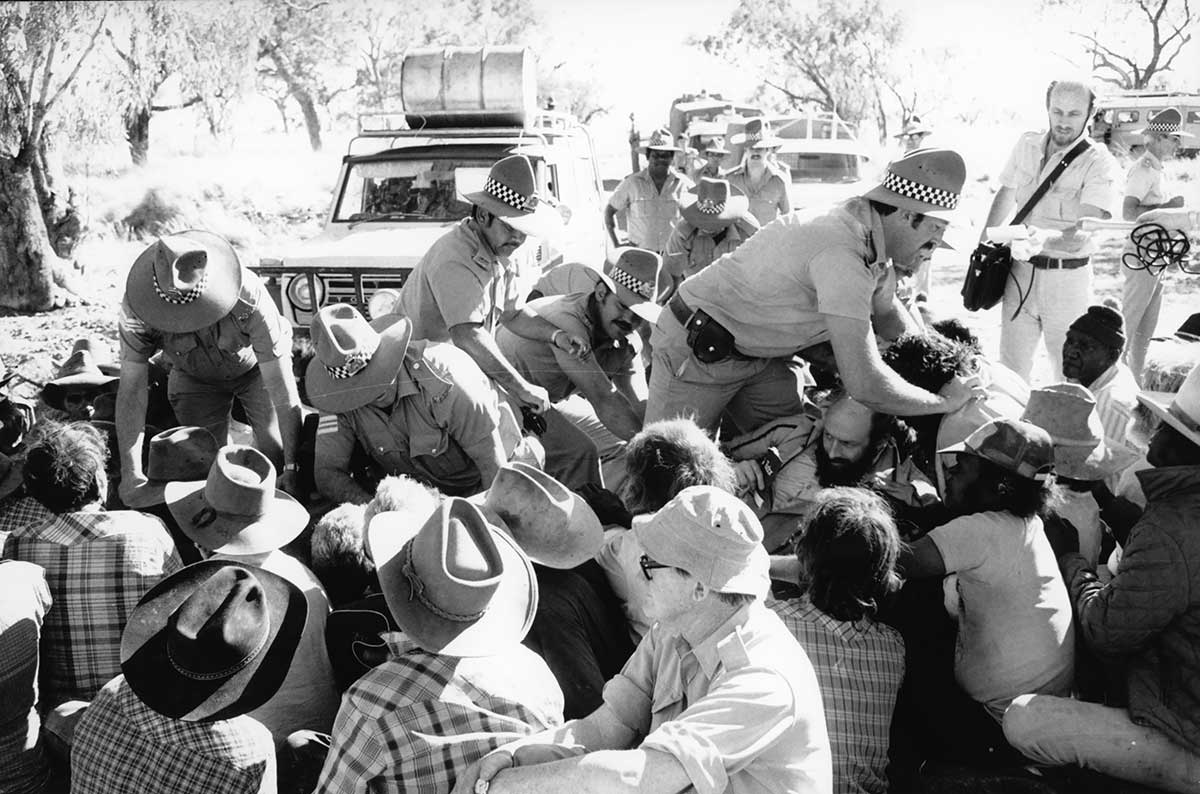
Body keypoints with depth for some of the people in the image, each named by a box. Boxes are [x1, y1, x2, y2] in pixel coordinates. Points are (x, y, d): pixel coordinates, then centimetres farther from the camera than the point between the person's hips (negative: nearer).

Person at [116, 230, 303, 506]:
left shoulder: (250, 298, -41)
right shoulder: (136, 310, -34)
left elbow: (283, 392, -36)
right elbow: (132, 390, -26)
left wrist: (292, 468, -36)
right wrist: (130, 474, -31)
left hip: (256, 367, -2)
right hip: (195, 377, 2)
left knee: (276, 458, -11)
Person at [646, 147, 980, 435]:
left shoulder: (874, 238, -4)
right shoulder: (841, 254, -34)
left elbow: (888, 313, 17)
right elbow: (864, 384, -38)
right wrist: (944, 401, -24)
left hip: (762, 354, 9)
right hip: (696, 352, -9)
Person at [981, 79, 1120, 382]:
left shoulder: (1099, 162, -13)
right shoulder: (1026, 145, 3)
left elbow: (1081, 233, -25)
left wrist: (1039, 241, -42)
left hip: (1068, 278, -4)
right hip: (1021, 272, 4)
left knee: (1067, 371, 4)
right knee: (1010, 367, 9)